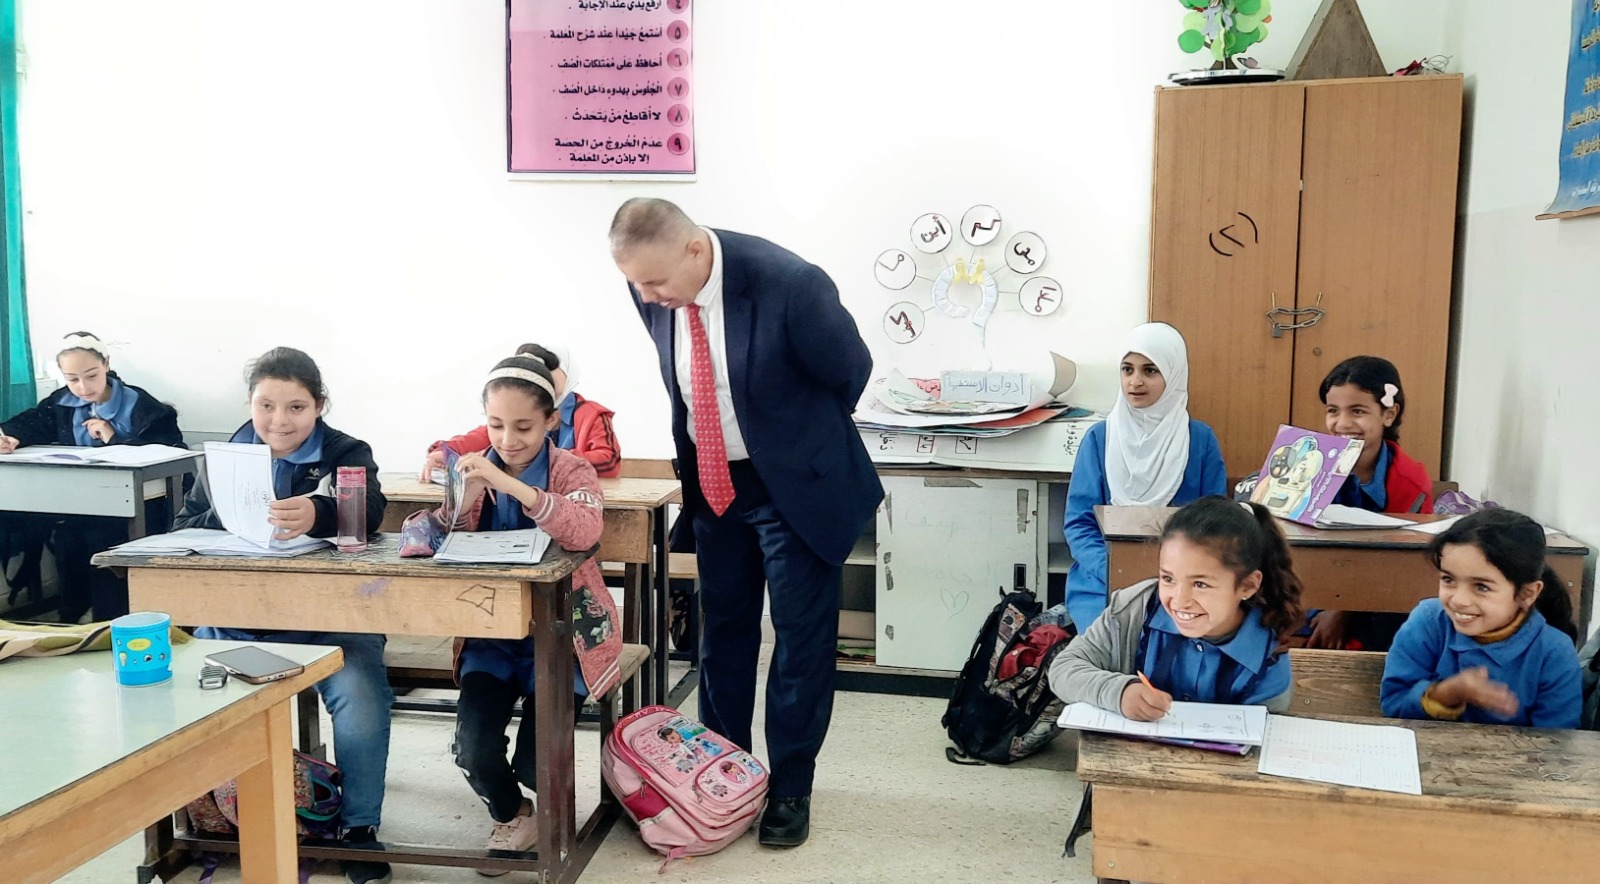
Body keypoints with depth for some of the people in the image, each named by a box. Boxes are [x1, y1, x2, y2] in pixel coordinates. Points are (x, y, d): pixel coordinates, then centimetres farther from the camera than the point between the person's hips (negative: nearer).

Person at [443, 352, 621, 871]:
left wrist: (512, 485, -39)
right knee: (473, 748, -17)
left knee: (535, 761, -13)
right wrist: (462, 503, -22)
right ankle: (510, 815, 19)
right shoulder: (477, 471, 3)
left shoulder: (572, 470, -9)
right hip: (492, 632, 3)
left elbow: (583, 532, -30)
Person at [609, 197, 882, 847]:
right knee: (722, 629, 16)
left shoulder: (789, 283, -29)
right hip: (713, 481, 5)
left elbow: (850, 372, -11)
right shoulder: (655, 288, -12)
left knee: (801, 636, 5)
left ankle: (790, 788, 22)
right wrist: (695, 455, 11)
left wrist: (798, 440, 4)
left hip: (794, 483, -5)